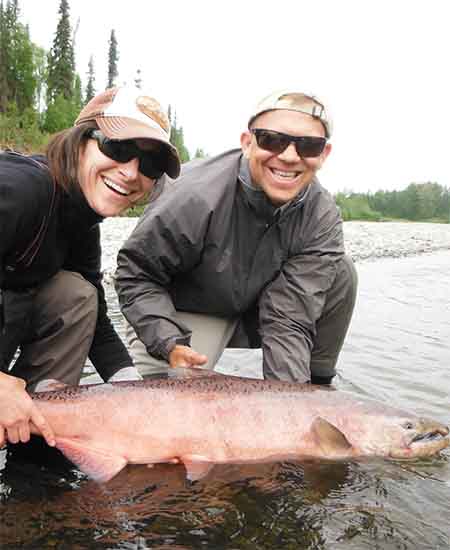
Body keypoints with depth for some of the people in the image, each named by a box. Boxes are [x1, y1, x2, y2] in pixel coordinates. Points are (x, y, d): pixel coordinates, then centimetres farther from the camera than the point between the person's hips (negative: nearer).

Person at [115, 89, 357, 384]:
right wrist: (170, 345, -33)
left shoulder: (323, 219, -21)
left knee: (340, 271, -15)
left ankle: (317, 384, 2)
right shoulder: (197, 197, -31)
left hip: (258, 310, 4)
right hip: (186, 315, -3)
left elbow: (289, 320, -25)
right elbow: (137, 273, -20)